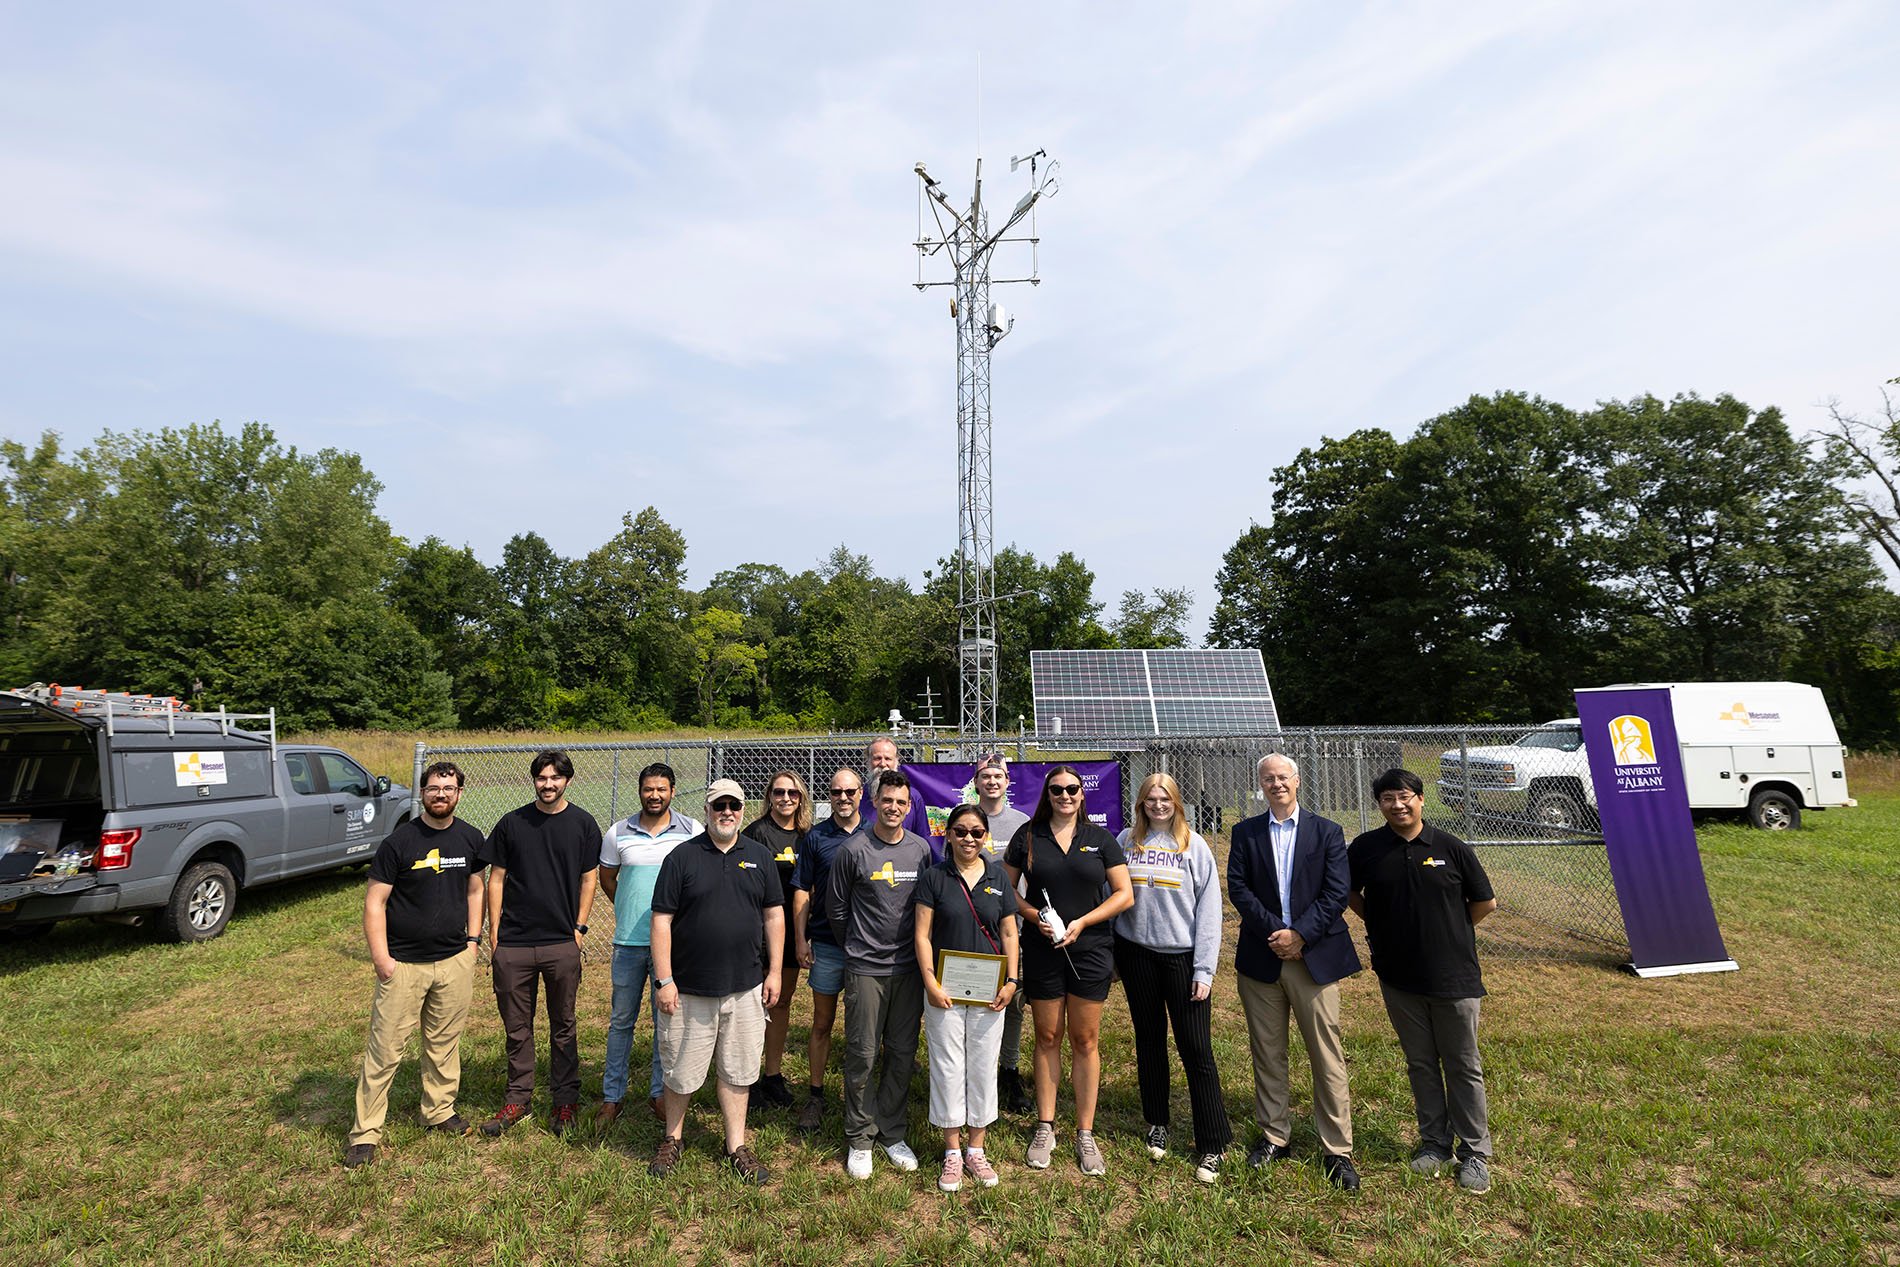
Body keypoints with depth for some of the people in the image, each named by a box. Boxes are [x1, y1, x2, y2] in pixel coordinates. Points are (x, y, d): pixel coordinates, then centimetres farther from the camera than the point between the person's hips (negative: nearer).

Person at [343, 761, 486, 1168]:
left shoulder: (470, 839, 3)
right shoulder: (398, 841, -9)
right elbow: (374, 902, -7)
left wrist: (473, 940, 7)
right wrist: (380, 957, -12)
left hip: (455, 961, 4)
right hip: (404, 964, -3)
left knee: (444, 1043, 15)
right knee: (384, 1050, 2)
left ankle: (439, 1111, 31)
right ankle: (365, 1132, 16)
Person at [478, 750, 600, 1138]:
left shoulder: (583, 824, -1)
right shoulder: (512, 823, 2)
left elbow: (589, 878, 4)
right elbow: (497, 878, 6)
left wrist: (579, 927, -1)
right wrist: (493, 934, 3)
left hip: (562, 944, -1)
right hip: (512, 943, 1)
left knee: (563, 1026, 10)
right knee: (517, 1027, 12)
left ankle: (566, 1100, 24)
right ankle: (517, 1098, 29)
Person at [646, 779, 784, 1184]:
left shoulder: (759, 856, 4)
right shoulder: (682, 857, -5)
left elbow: (774, 915, 8)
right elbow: (661, 921, -5)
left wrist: (774, 972, 3)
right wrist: (664, 980, -9)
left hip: (745, 988, 2)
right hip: (690, 989, -2)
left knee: (737, 1071, 12)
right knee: (681, 1073, 11)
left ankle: (736, 1145, 28)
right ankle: (672, 1139, 35)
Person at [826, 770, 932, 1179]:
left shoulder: (921, 849, 3)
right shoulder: (854, 850, -7)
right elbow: (836, 907, 3)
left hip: (909, 968, 3)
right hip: (865, 969, -3)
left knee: (903, 1055, 11)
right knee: (862, 1056, 4)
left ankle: (892, 1134, 27)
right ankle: (859, 1140, 21)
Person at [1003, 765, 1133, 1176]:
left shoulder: (1100, 838, 0)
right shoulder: (1028, 835, 0)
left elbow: (1124, 894, -2)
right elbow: (1006, 888, 4)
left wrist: (1082, 923, -12)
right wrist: (1035, 917, -13)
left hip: (1090, 950, 0)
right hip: (1041, 952, 0)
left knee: (1085, 1041, 8)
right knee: (1047, 1038, 11)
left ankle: (1085, 1134, 21)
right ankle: (1045, 1128, 26)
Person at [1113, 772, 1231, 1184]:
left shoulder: (1193, 845, -2)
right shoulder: (1125, 841, 3)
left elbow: (1208, 908, -3)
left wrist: (1204, 968, -8)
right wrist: (1110, 954, 4)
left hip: (1182, 955, -2)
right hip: (1137, 953, 2)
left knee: (1197, 1049, -1)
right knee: (1149, 1040, 15)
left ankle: (1212, 1144, 11)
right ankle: (1157, 1124, 32)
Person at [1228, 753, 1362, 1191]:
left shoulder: (1327, 832, 2)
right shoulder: (1245, 832, 5)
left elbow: (1336, 893, -5)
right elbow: (1237, 887, -2)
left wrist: (1299, 934, -14)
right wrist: (1274, 931, -13)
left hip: (1315, 957, -2)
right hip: (1261, 958, 2)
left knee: (1327, 1056, 3)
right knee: (1267, 1053, 12)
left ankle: (1336, 1150, 16)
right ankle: (1275, 1137, 27)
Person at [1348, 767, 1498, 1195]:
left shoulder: (1452, 848, -7)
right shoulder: (1365, 848, -4)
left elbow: (1485, 902, 4)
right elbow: (1349, 893, 12)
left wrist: (1449, 931, 4)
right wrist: (1381, 925, 4)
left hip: (1453, 974, -1)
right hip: (1398, 975, 2)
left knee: (1464, 1066, 9)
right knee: (1420, 1064, 14)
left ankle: (1474, 1152, 23)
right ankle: (1434, 1142, 30)